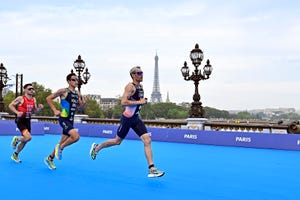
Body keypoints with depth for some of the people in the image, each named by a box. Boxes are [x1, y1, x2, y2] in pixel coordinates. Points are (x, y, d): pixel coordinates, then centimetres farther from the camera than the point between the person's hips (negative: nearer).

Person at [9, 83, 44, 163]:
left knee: (24, 141, 12)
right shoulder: (21, 98, -10)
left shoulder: (34, 99, 8)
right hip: (21, 121, -7)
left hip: (28, 121, 7)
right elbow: (10, 105, -7)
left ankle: (15, 155, 32)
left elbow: (35, 111, 16)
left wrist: (39, 108, -5)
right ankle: (16, 139, 8)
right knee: (28, 137, -24)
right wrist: (17, 112, -22)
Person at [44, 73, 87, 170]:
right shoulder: (63, 91, -8)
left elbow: (80, 108, 20)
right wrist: (55, 110, -10)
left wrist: (84, 103, -2)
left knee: (62, 142, 13)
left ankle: (49, 159, 30)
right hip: (64, 119, -7)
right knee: (76, 136, -25)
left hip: (70, 120, 7)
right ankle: (60, 147, -1)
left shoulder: (78, 94, 11)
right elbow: (48, 98, -5)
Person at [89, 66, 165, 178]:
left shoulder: (140, 87, 11)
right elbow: (123, 102, -25)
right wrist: (139, 102, -23)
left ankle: (151, 169, -7)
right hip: (127, 118, -7)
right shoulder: (130, 86, -15)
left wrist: (143, 102, 8)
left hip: (136, 118, 7)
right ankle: (96, 147, 35)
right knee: (117, 141, 9)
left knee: (147, 140, -7)